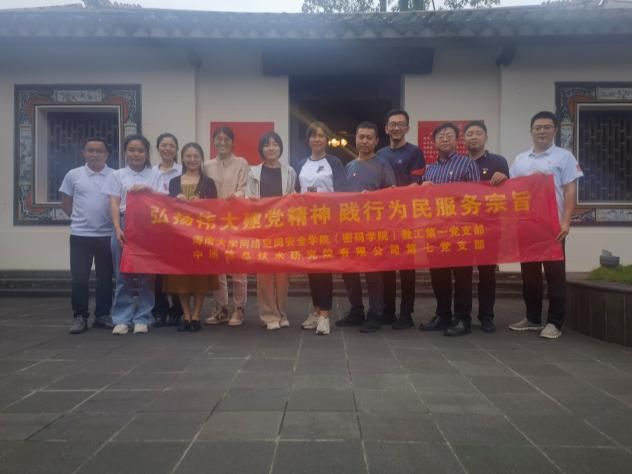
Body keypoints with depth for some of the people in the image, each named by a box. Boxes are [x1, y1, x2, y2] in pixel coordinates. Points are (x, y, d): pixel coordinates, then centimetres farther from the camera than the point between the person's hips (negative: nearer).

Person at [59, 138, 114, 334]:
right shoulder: (73, 175, 2)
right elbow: (66, 203, 10)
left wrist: (110, 219, -3)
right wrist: (81, 218, 6)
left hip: (107, 234, 0)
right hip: (80, 234, 0)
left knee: (105, 277, 8)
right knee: (79, 277, 3)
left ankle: (103, 315, 19)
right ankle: (79, 316, 14)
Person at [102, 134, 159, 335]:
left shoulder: (154, 175, 11)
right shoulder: (117, 175, 10)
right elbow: (114, 204, 2)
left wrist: (148, 189, -14)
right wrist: (118, 229, -10)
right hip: (125, 226, 0)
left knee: (147, 274, 1)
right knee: (123, 275, 1)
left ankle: (142, 318, 9)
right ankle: (122, 319, 8)